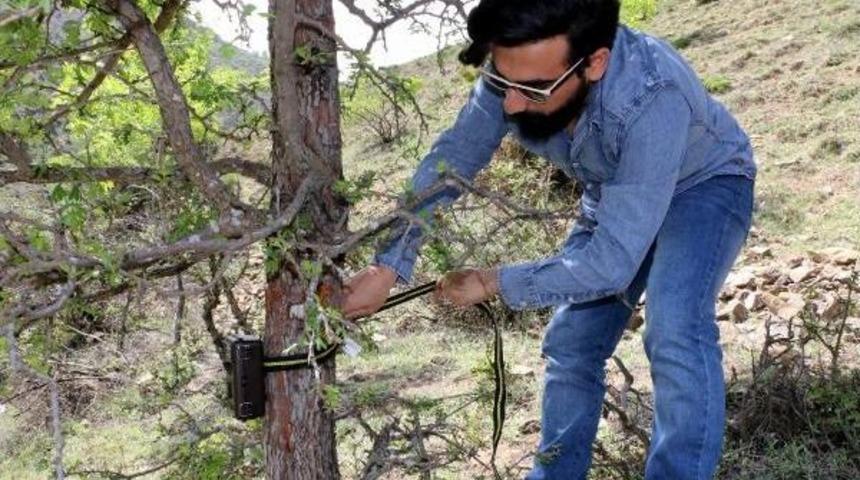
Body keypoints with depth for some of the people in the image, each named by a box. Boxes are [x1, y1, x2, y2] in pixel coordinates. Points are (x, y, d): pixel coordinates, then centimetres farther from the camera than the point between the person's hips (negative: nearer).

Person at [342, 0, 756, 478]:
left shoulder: (651, 100, -43)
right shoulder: (514, 72, -27)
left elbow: (613, 261, -38)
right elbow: (448, 162, -14)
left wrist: (494, 283, -28)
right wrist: (387, 266, -23)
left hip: (701, 183, -5)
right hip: (616, 195, 6)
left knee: (675, 332, -30)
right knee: (571, 343, 6)